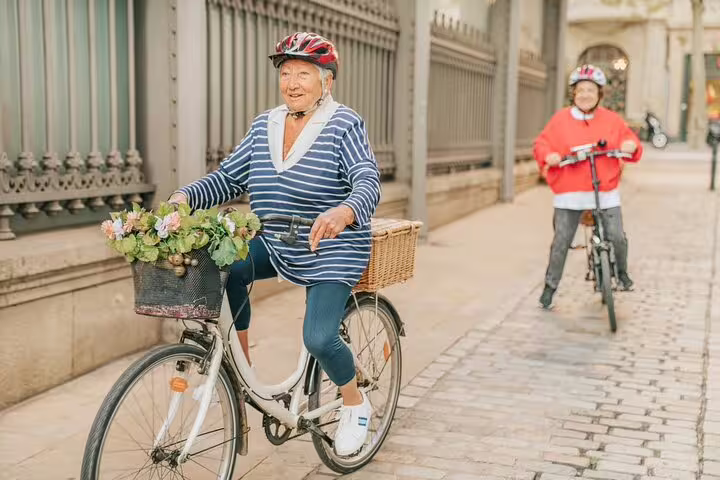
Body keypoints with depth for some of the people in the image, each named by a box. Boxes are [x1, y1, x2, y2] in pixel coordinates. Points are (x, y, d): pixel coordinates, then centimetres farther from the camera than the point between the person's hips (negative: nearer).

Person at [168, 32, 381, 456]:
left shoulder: (344, 125, -11)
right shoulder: (265, 126, 5)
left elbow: (368, 183, -25)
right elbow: (229, 178, 5)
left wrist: (343, 212, -47)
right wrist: (185, 197, -14)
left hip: (332, 253, -5)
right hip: (273, 246, 5)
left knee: (319, 338, -18)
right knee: (226, 270, -22)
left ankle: (356, 405, 13)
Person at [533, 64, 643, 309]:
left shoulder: (612, 120, 4)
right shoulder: (560, 119, 1)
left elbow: (628, 137, 13)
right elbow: (541, 143, 4)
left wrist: (631, 145, -10)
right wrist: (549, 155, -17)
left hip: (605, 190, 1)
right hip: (569, 192, -1)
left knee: (617, 237, -3)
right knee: (561, 242, 0)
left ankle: (622, 272, 27)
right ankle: (550, 286, 15)